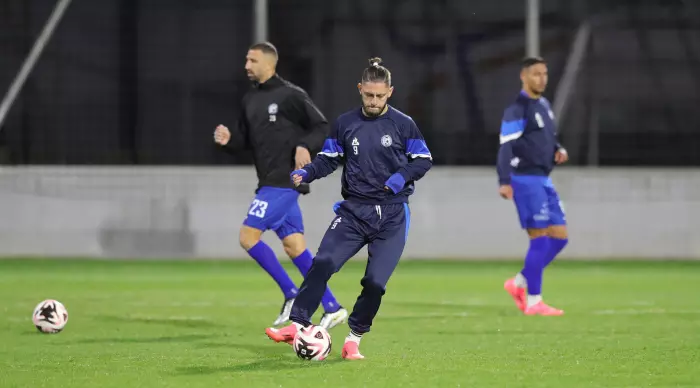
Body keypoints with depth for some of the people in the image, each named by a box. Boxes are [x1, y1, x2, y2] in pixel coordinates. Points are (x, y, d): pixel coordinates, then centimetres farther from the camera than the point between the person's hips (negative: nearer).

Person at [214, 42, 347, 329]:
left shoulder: (290, 95, -9)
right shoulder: (250, 100, 15)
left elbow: (322, 127, -5)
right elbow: (245, 140, 19)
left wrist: (304, 146, -21)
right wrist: (228, 139, -1)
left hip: (285, 181, -8)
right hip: (270, 183, 8)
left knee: (248, 236, -12)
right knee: (294, 247, 6)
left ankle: (292, 296, -5)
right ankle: (332, 308, 8)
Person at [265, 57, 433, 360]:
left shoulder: (403, 125, 0)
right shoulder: (345, 123, 6)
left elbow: (424, 160, 6)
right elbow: (329, 159, 10)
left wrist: (402, 176, -12)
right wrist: (306, 173, -8)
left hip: (391, 215, -1)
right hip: (353, 210, 1)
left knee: (375, 281, -9)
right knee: (323, 263, -19)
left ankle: (354, 339, 9)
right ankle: (297, 326, -19)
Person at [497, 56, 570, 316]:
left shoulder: (544, 105, 16)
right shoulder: (517, 109, -11)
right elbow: (505, 146, -17)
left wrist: (559, 150, 5)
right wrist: (504, 182, -25)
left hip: (543, 180, 9)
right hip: (526, 180, -9)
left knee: (560, 236, 5)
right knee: (540, 238, -10)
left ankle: (518, 284, 15)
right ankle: (533, 302, -4)